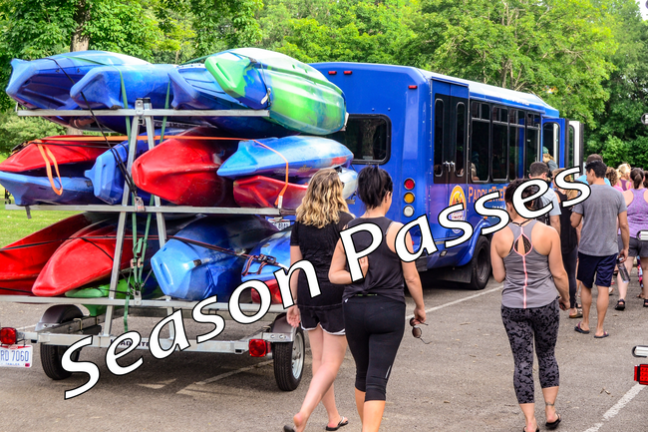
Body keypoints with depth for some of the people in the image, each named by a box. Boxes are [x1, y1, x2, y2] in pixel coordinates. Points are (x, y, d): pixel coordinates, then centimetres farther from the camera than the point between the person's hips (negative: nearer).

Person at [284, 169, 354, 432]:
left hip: (306, 291, 5)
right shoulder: (344, 220, -6)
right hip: (335, 293, -5)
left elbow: (295, 265, 10)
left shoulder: (300, 222, 8)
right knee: (331, 363, -1)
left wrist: (293, 302, 15)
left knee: (319, 359, 15)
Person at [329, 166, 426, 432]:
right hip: (388, 310, -4)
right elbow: (411, 277, -5)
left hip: (354, 308, 4)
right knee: (377, 381, -4)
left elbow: (334, 275, 1)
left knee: (363, 375, 21)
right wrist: (420, 307, 8)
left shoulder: (348, 230, 2)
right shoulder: (396, 231, -10)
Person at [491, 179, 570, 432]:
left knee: (522, 362, 7)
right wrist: (565, 297, 12)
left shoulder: (499, 238, -8)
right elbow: (558, 273, -5)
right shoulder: (548, 233, -10)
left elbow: (499, 276, -2)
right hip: (545, 304, 0)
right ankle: (550, 411, 25)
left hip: (513, 307, 0)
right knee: (547, 355, 21)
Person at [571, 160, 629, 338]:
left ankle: (585, 324, 24)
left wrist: (574, 208, 14)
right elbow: (624, 225, -1)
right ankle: (599, 329, 7)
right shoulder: (617, 195, -2)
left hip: (587, 248, -1)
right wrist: (625, 248, 10)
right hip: (609, 249, 1)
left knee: (586, 286, 15)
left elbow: (574, 223, -4)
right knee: (603, 289, 3)